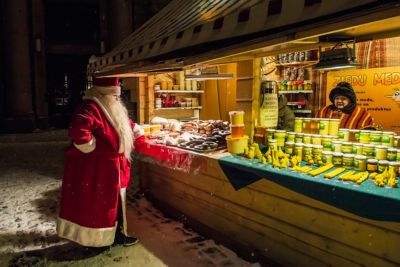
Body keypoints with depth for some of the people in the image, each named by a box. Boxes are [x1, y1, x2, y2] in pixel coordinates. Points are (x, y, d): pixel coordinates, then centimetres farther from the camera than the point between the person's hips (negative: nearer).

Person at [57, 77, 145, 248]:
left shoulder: (113, 109, 13)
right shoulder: (90, 108, -20)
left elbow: (128, 125, 27)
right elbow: (78, 132, -37)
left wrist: (142, 139, 21)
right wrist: (94, 149, -26)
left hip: (109, 167, 10)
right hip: (94, 168, -10)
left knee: (112, 203, 17)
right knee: (94, 204, 4)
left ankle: (117, 234, 30)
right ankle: (94, 240, 19)